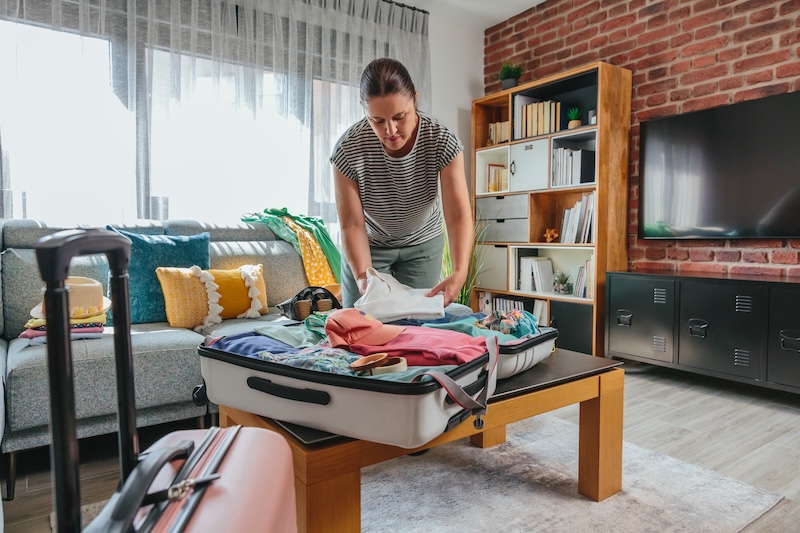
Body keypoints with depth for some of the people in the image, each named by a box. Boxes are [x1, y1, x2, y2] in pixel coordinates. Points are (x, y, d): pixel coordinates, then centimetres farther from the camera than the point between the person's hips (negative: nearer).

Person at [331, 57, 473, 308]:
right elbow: (352, 224, -23)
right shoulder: (348, 149, -25)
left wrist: (459, 272, -44)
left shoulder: (443, 141, -24)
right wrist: (362, 275, -38)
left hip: (422, 243, 1)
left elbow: (458, 215, -29)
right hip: (369, 245, 0)